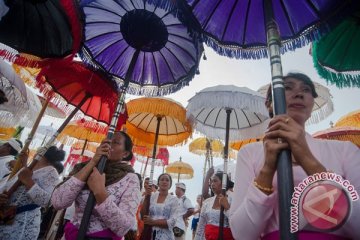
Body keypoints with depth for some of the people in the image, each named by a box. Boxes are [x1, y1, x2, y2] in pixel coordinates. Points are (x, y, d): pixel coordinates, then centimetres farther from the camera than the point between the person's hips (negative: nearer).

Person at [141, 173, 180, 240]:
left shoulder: (174, 199, -5)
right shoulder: (152, 196, 1)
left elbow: (172, 222, -13)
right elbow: (142, 216, -4)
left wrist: (153, 222, -18)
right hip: (149, 234, 2)